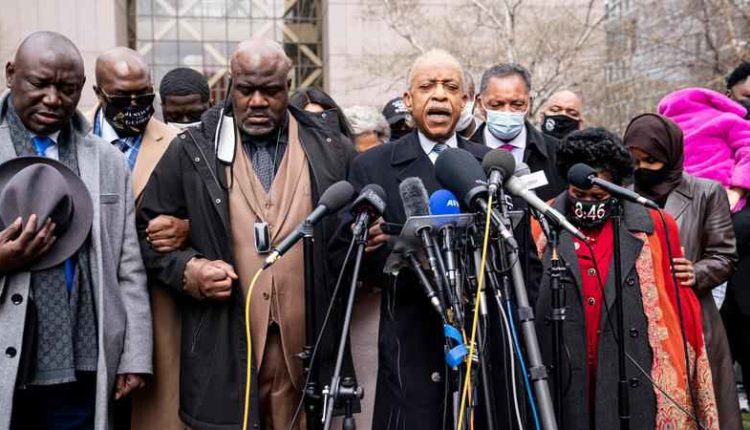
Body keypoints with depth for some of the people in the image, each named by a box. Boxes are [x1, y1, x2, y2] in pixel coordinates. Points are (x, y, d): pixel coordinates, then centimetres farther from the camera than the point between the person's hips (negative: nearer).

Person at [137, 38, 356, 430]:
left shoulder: (333, 152, 6)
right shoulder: (191, 151, 3)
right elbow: (147, 232, 6)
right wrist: (188, 270, -10)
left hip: (309, 352, 1)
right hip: (222, 353, -1)